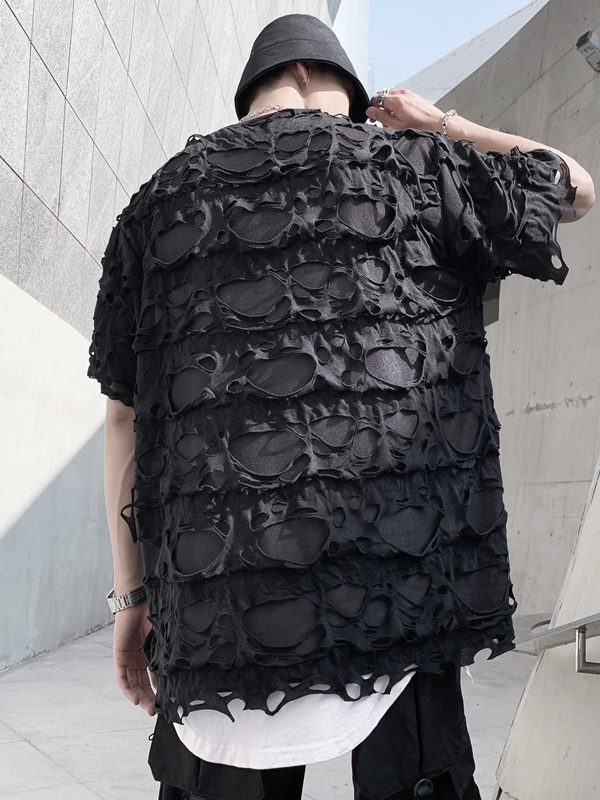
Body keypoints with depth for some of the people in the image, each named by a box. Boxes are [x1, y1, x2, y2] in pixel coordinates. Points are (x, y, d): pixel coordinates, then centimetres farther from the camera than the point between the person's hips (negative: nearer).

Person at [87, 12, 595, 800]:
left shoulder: (159, 198, 15)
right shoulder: (410, 164, 7)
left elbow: (125, 414, 11)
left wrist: (133, 591, 16)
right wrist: (441, 126, 31)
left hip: (215, 615, 3)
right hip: (398, 592, -2)